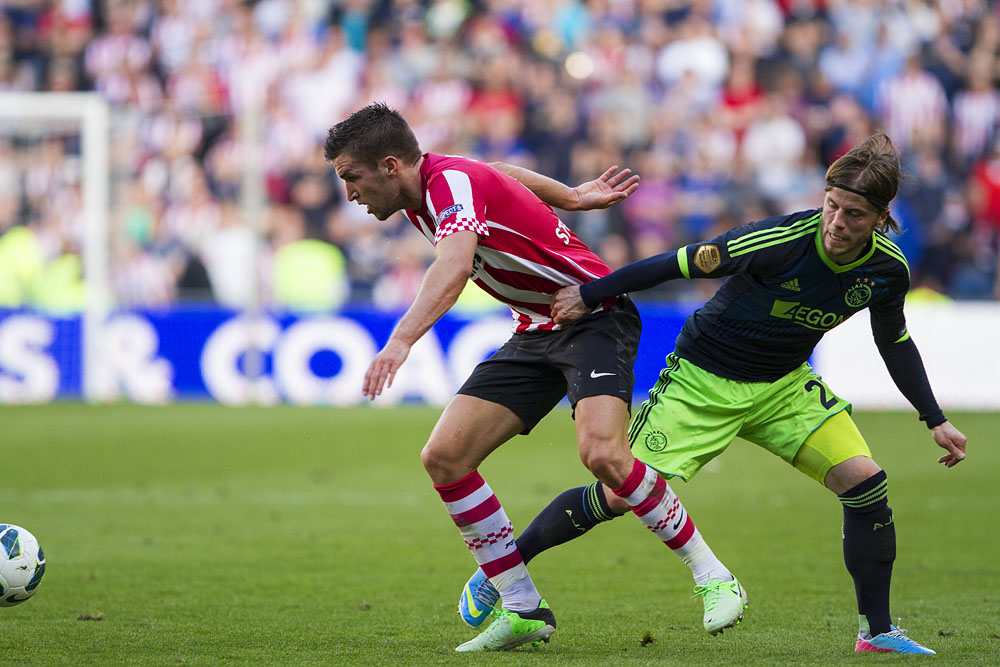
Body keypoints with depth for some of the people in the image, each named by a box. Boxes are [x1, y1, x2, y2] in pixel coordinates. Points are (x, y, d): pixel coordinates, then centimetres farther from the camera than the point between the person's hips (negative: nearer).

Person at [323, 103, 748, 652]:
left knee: (601, 453, -30)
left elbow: (455, 266, -44)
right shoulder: (420, 194, 5)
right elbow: (501, 176, 25)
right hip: (535, 333, 9)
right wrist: (571, 197, 33)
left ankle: (711, 574, -10)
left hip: (595, 315, -9)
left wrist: (401, 340, -57)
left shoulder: (451, 181, -24)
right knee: (444, 457, -6)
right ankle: (523, 609, 1)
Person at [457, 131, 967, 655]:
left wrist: (935, 420, 8)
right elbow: (682, 264, -22)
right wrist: (589, 295, -17)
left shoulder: (887, 269, -12)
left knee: (865, 481, -13)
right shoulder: (780, 240, -30)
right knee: (622, 496, -10)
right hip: (702, 381, -5)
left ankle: (876, 631, 1)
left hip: (783, 386, 5)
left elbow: (894, 342, 8)